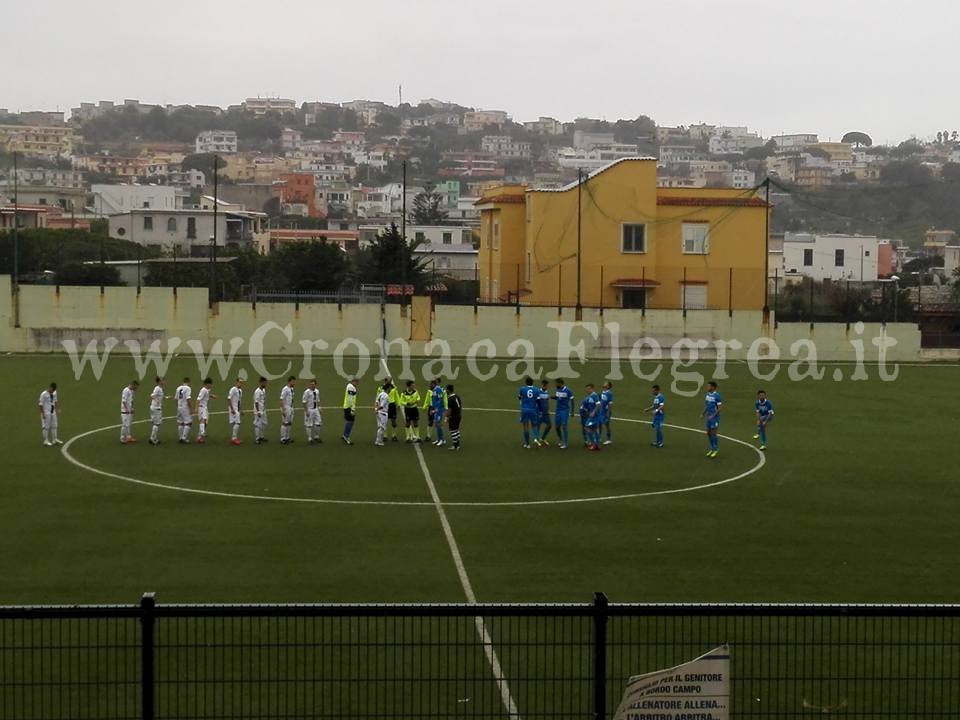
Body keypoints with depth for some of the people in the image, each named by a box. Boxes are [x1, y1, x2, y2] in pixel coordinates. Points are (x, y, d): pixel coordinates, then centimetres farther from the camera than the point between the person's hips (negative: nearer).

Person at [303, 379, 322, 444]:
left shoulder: (317, 391, 6)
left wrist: (319, 408, 15)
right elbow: (304, 402, -15)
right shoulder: (307, 392, -14)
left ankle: (316, 437, 25)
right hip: (309, 410, -7)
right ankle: (309, 439, 9)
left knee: (317, 423, 10)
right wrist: (306, 411, -18)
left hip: (316, 409, 7)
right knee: (309, 425, 1)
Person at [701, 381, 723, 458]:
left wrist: (713, 416, -21)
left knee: (713, 433, -4)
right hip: (709, 417, 7)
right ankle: (712, 449, 21)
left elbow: (719, 408, -15)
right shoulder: (707, 395, 7)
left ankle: (716, 450, 9)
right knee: (708, 433, 10)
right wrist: (703, 414, 6)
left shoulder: (717, 396, -16)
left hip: (715, 417, -7)